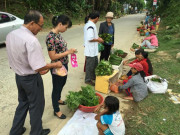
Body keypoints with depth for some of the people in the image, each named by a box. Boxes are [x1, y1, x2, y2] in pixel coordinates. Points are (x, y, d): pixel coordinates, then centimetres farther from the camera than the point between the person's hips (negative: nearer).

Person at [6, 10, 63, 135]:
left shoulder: (10, 35, -1)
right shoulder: (31, 40, -28)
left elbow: (18, 58, 8)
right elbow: (39, 67, -28)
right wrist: (55, 65, -12)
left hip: (18, 76, 8)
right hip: (31, 79, -8)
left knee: (23, 103, 26)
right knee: (36, 106, 14)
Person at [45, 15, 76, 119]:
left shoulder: (58, 34, 3)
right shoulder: (51, 37, -24)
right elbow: (53, 56, -25)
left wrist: (69, 51, -2)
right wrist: (68, 52, -21)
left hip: (64, 65, 9)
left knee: (62, 84, 28)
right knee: (56, 88, 9)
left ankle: (58, 99, 55)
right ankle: (56, 110, 31)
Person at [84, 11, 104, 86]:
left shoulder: (89, 24, 11)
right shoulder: (91, 26, -22)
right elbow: (90, 39, -28)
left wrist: (97, 38, 15)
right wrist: (98, 40, -14)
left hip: (93, 49, 11)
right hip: (90, 50, -11)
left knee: (95, 63, 23)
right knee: (90, 65, 4)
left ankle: (93, 76, 40)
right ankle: (88, 80, 20)